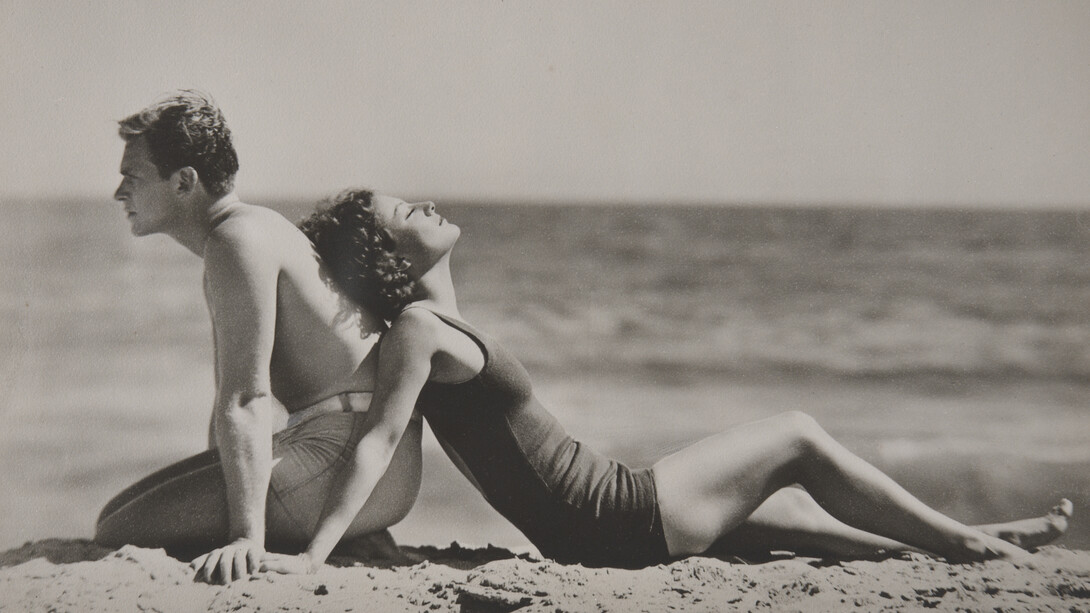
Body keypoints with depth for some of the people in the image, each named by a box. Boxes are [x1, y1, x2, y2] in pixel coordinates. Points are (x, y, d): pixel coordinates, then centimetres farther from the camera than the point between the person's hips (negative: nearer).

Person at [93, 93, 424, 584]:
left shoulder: (238, 240, -12)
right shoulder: (252, 230, 21)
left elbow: (247, 399, -22)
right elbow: (232, 400, 28)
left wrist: (245, 538, -28)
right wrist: (208, 488, 31)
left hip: (350, 454, -11)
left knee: (117, 539, -14)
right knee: (118, 512, 18)